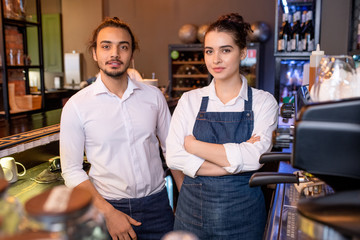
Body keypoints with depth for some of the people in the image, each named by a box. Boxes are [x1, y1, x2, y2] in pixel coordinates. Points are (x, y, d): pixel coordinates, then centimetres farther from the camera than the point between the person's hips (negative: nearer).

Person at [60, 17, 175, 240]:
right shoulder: (77, 105, -9)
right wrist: (109, 213, -14)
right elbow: (72, 171, -8)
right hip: (108, 206, -2)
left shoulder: (154, 95, -2)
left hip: (157, 203, 3)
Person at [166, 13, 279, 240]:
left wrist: (194, 144, -13)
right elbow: (174, 157, -11)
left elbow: (256, 157, -18)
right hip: (193, 210, 1)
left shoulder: (263, 101, -4)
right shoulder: (190, 100, -1)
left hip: (243, 213, 0)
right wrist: (237, 162, -17)